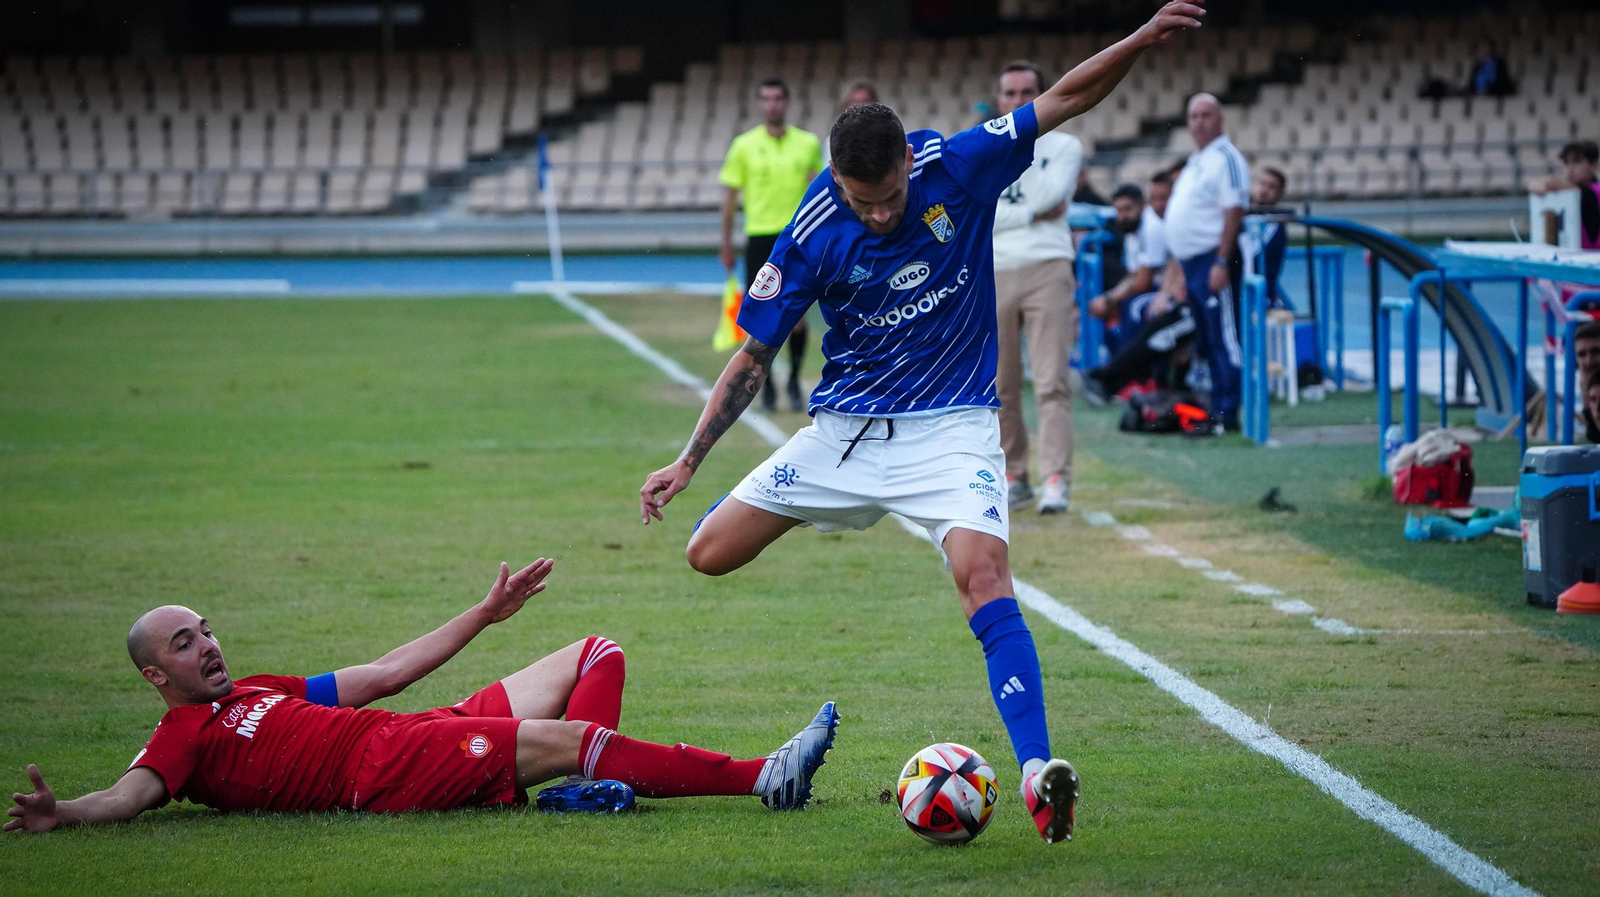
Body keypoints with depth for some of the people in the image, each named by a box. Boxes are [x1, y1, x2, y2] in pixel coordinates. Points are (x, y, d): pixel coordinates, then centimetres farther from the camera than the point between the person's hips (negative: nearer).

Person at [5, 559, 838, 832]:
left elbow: (383, 672, 32)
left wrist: (486, 612, 34)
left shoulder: (259, 692, 29)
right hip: (386, 770, -10)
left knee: (597, 654, 6)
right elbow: (134, 794, -14)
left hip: (432, 734, 10)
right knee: (570, 734, -25)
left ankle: (584, 785, -23)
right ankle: (762, 778, -26)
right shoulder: (183, 736, 5)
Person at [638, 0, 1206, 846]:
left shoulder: (958, 167, -14)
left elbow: (1063, 100, -5)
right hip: (847, 427, 2)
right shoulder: (812, 238, -15)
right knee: (710, 554, 1)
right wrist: (686, 463, -8)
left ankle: (1037, 774, -31)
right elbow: (752, 358, -5)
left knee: (982, 573, -26)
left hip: (952, 426, -2)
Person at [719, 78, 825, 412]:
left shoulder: (808, 144, 6)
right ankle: (767, 386, 11)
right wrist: (726, 244, 4)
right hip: (760, 236, 0)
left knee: (796, 314, -2)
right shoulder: (744, 146, 3)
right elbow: (730, 196, 6)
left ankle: (794, 381, 13)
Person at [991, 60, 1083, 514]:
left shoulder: (1064, 146, 9)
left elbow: (1049, 195, -10)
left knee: (1052, 382, -11)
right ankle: (1012, 477, 15)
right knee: (999, 387, 4)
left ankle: (1056, 480, -16)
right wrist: (1034, 213, -5)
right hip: (993, 273, 3)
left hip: (1047, 271, -3)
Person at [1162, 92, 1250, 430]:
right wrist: (1176, 266, 21)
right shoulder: (1196, 161, 20)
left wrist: (1221, 263, -23)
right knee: (1207, 343, 11)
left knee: (1223, 340, -9)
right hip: (1190, 263, 10)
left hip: (1212, 260, -10)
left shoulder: (1226, 158, -9)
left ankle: (1227, 414, -10)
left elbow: (1234, 212, -17)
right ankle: (1217, 410, 15)